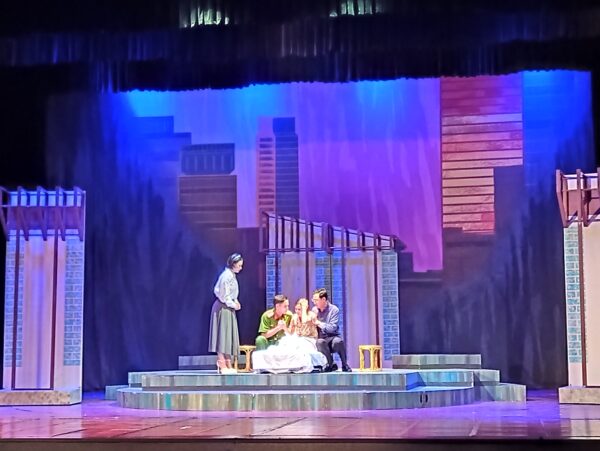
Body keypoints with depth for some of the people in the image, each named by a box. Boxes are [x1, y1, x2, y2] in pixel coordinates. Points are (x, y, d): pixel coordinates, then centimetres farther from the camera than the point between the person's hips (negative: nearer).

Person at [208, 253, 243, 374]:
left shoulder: (232, 275, 13)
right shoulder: (227, 275, -17)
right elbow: (224, 295, -19)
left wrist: (235, 301, 5)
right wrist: (233, 304, -8)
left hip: (228, 308, 10)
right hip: (223, 308, -10)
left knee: (228, 336, 10)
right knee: (223, 335, -7)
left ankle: (227, 365, 14)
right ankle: (222, 365, -5)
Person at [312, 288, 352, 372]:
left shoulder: (334, 310, -5)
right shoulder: (314, 310, 9)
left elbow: (332, 328, -16)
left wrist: (318, 323, -14)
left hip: (333, 337, -2)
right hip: (321, 339, 2)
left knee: (338, 341, -38)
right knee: (320, 342, -35)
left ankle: (344, 365, -14)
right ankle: (331, 364, -15)